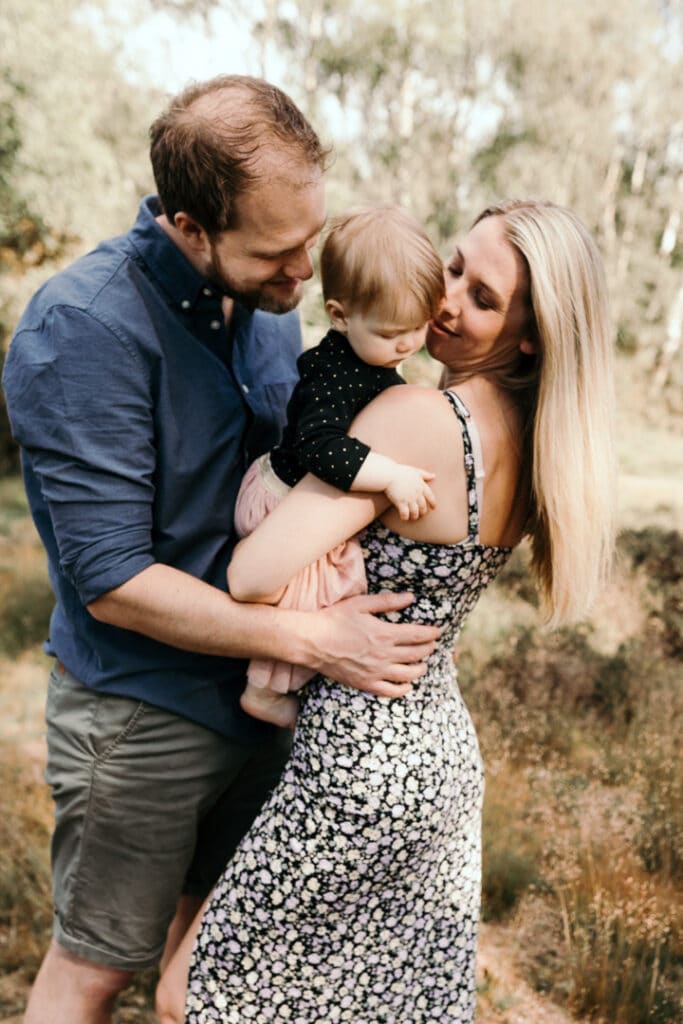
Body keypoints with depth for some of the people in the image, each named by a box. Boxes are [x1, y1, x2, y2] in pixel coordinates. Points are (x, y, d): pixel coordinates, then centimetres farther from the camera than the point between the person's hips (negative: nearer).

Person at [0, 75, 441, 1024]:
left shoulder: (268, 296, -1)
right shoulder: (82, 329, -24)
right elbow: (111, 581, -25)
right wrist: (312, 639, -24)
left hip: (258, 695, 7)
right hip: (142, 713, -6)